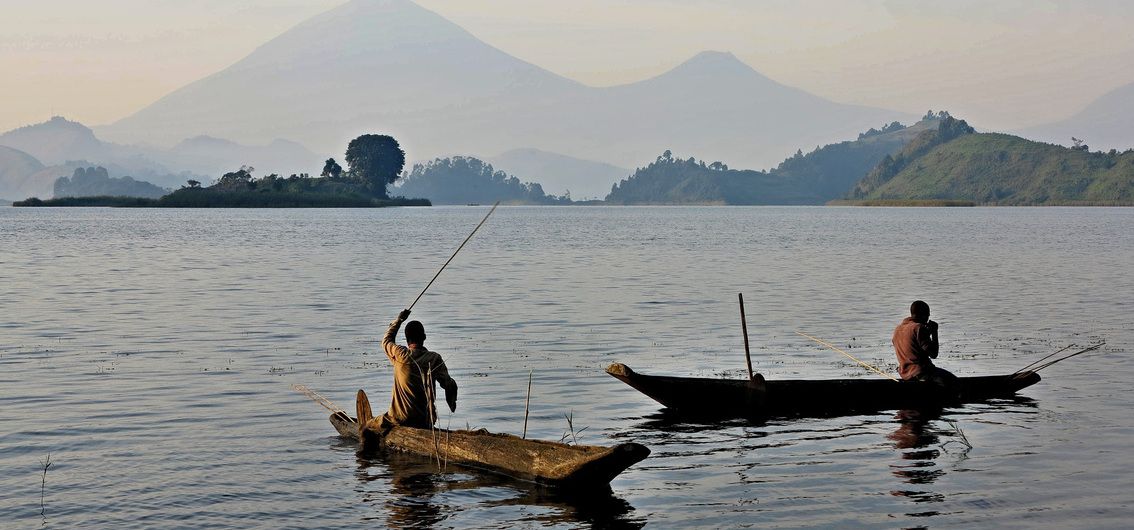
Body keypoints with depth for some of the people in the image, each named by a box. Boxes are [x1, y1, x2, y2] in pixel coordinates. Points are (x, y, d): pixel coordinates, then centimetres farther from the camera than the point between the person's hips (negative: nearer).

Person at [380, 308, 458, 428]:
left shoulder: (401, 355, -9)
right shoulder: (434, 359, -6)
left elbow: (386, 340, 13)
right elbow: (449, 385, -5)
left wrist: (399, 319, 22)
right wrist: (452, 403, 14)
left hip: (399, 419, 0)